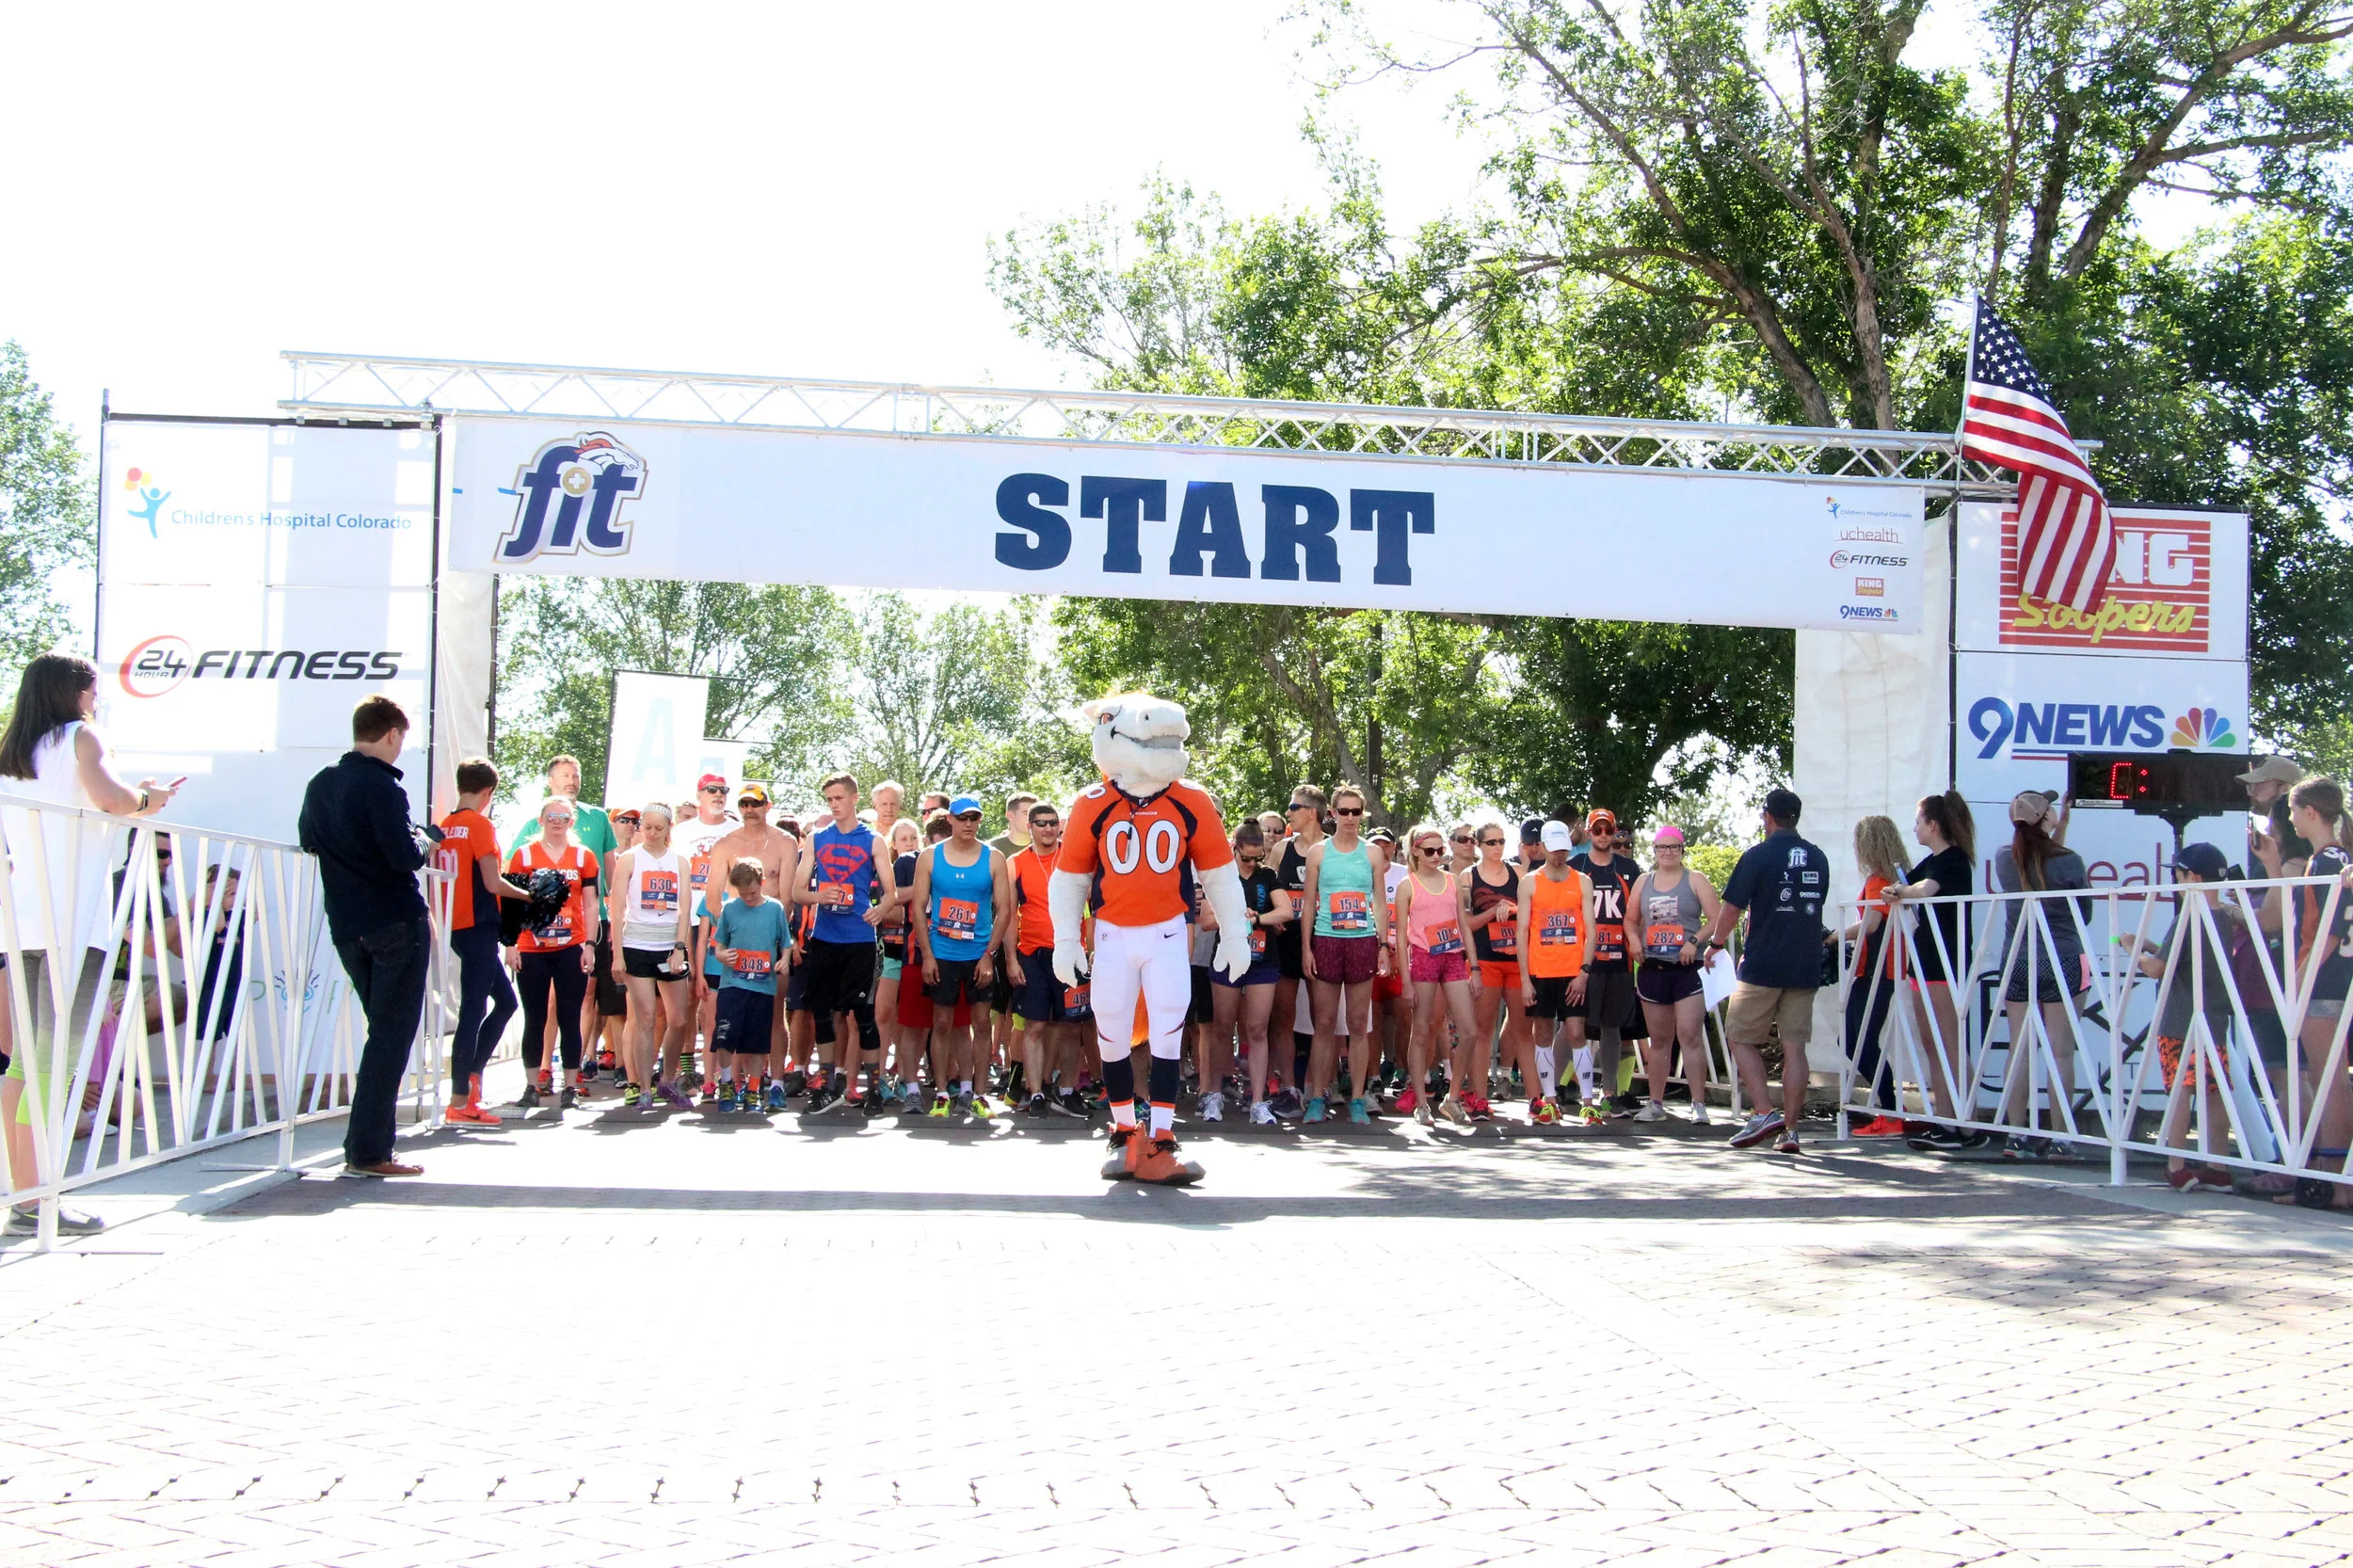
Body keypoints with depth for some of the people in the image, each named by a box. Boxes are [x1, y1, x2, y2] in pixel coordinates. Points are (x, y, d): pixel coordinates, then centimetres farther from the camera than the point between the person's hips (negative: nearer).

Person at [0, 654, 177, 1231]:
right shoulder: (79, 736, 1)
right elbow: (108, 797, -16)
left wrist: (132, 799, 29)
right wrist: (148, 798, 2)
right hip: (72, 921, -7)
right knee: (57, 1060, -8)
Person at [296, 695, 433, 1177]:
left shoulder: (321, 784, 8)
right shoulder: (381, 785, -15)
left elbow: (307, 841, 22)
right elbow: (404, 857, -21)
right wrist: (423, 842, -1)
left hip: (347, 928, 8)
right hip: (395, 922, -8)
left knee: (382, 1029, 19)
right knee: (393, 1034, -2)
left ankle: (364, 1145, 20)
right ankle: (368, 1151, -4)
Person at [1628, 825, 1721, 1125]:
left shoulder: (1695, 879, 3)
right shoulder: (1643, 881, 14)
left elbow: (1716, 919, -3)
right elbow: (1630, 919, 21)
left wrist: (1695, 941, -17)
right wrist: (1635, 941, 1)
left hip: (1688, 968, -4)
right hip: (1653, 969, 4)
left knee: (1690, 1036, -13)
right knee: (1659, 1040, 11)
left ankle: (1699, 1105, -10)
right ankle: (1656, 1104, 17)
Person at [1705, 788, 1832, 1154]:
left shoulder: (1757, 856, -7)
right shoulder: (1818, 859, 10)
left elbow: (1731, 908, -5)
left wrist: (1715, 943, 11)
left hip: (1762, 966, -5)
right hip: (1806, 966, 5)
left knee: (1741, 1039, 6)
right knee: (1794, 1047, 5)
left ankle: (1764, 1113, -8)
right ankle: (1790, 1128, 3)